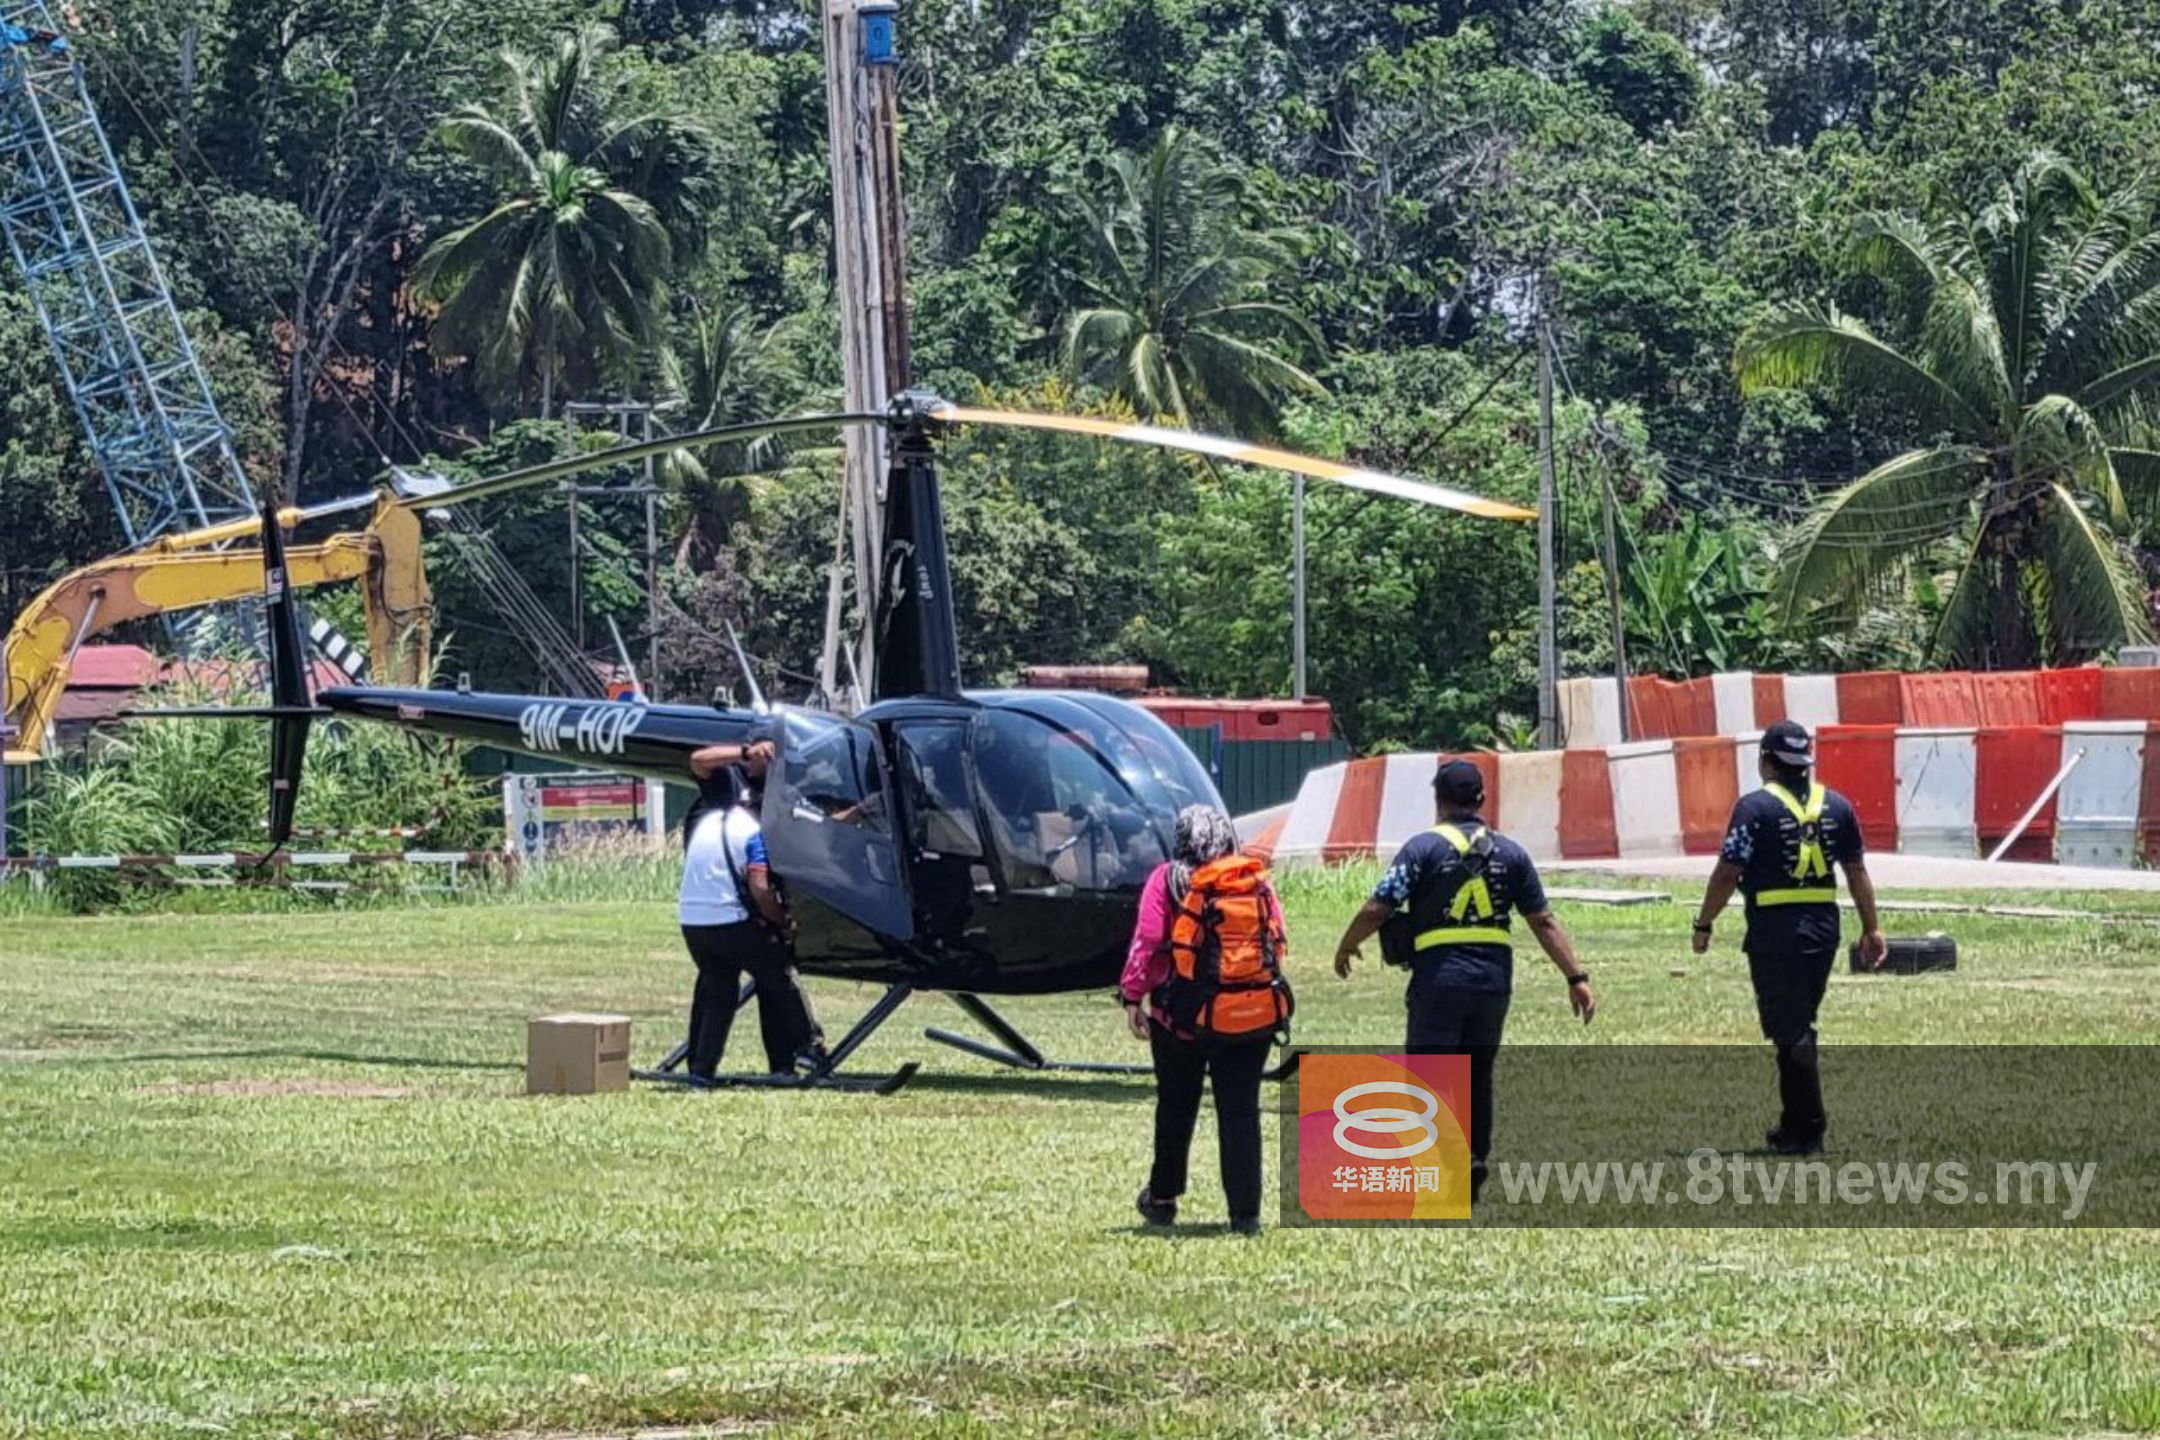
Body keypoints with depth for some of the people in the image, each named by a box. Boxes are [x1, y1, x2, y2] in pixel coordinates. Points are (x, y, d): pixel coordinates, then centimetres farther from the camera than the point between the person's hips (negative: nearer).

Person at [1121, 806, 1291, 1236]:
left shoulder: (1168, 880, -5)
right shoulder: (1257, 880, 4)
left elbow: (1147, 942, -10)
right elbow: (1279, 942, 4)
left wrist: (1133, 995, -5)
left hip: (1186, 1014, -2)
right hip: (1253, 1016, 2)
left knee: (1175, 1108, 16)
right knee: (1240, 1111, 4)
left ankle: (1163, 1199, 29)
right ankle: (1245, 1213, -1)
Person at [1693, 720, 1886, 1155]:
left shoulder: (1756, 807, -8)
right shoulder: (1836, 805, 8)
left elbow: (1727, 873, -10)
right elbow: (1857, 872, 12)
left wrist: (1704, 925, 1)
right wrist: (1871, 929, 19)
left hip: (1775, 931, -6)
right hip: (1824, 930, 6)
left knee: (1789, 1032, -2)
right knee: (1799, 1027, 17)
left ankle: (1808, 1130, -3)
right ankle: (1796, 1125, 22)